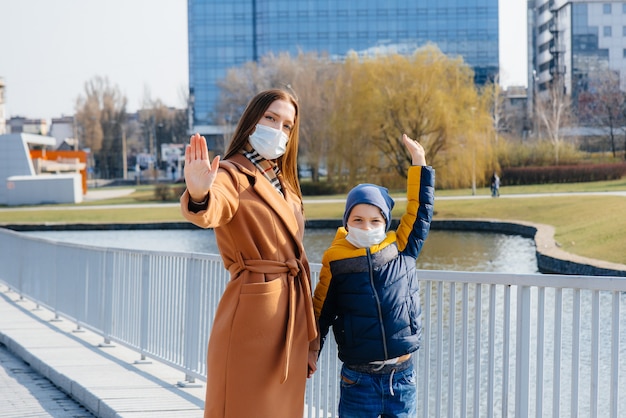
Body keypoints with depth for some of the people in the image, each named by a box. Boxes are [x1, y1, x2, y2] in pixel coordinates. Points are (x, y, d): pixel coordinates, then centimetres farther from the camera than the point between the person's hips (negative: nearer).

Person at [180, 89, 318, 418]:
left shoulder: (282, 181, 15)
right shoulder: (232, 174, -8)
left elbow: (289, 251, 15)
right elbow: (211, 212, -31)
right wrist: (198, 196, -56)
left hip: (291, 315, 8)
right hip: (251, 311, -8)